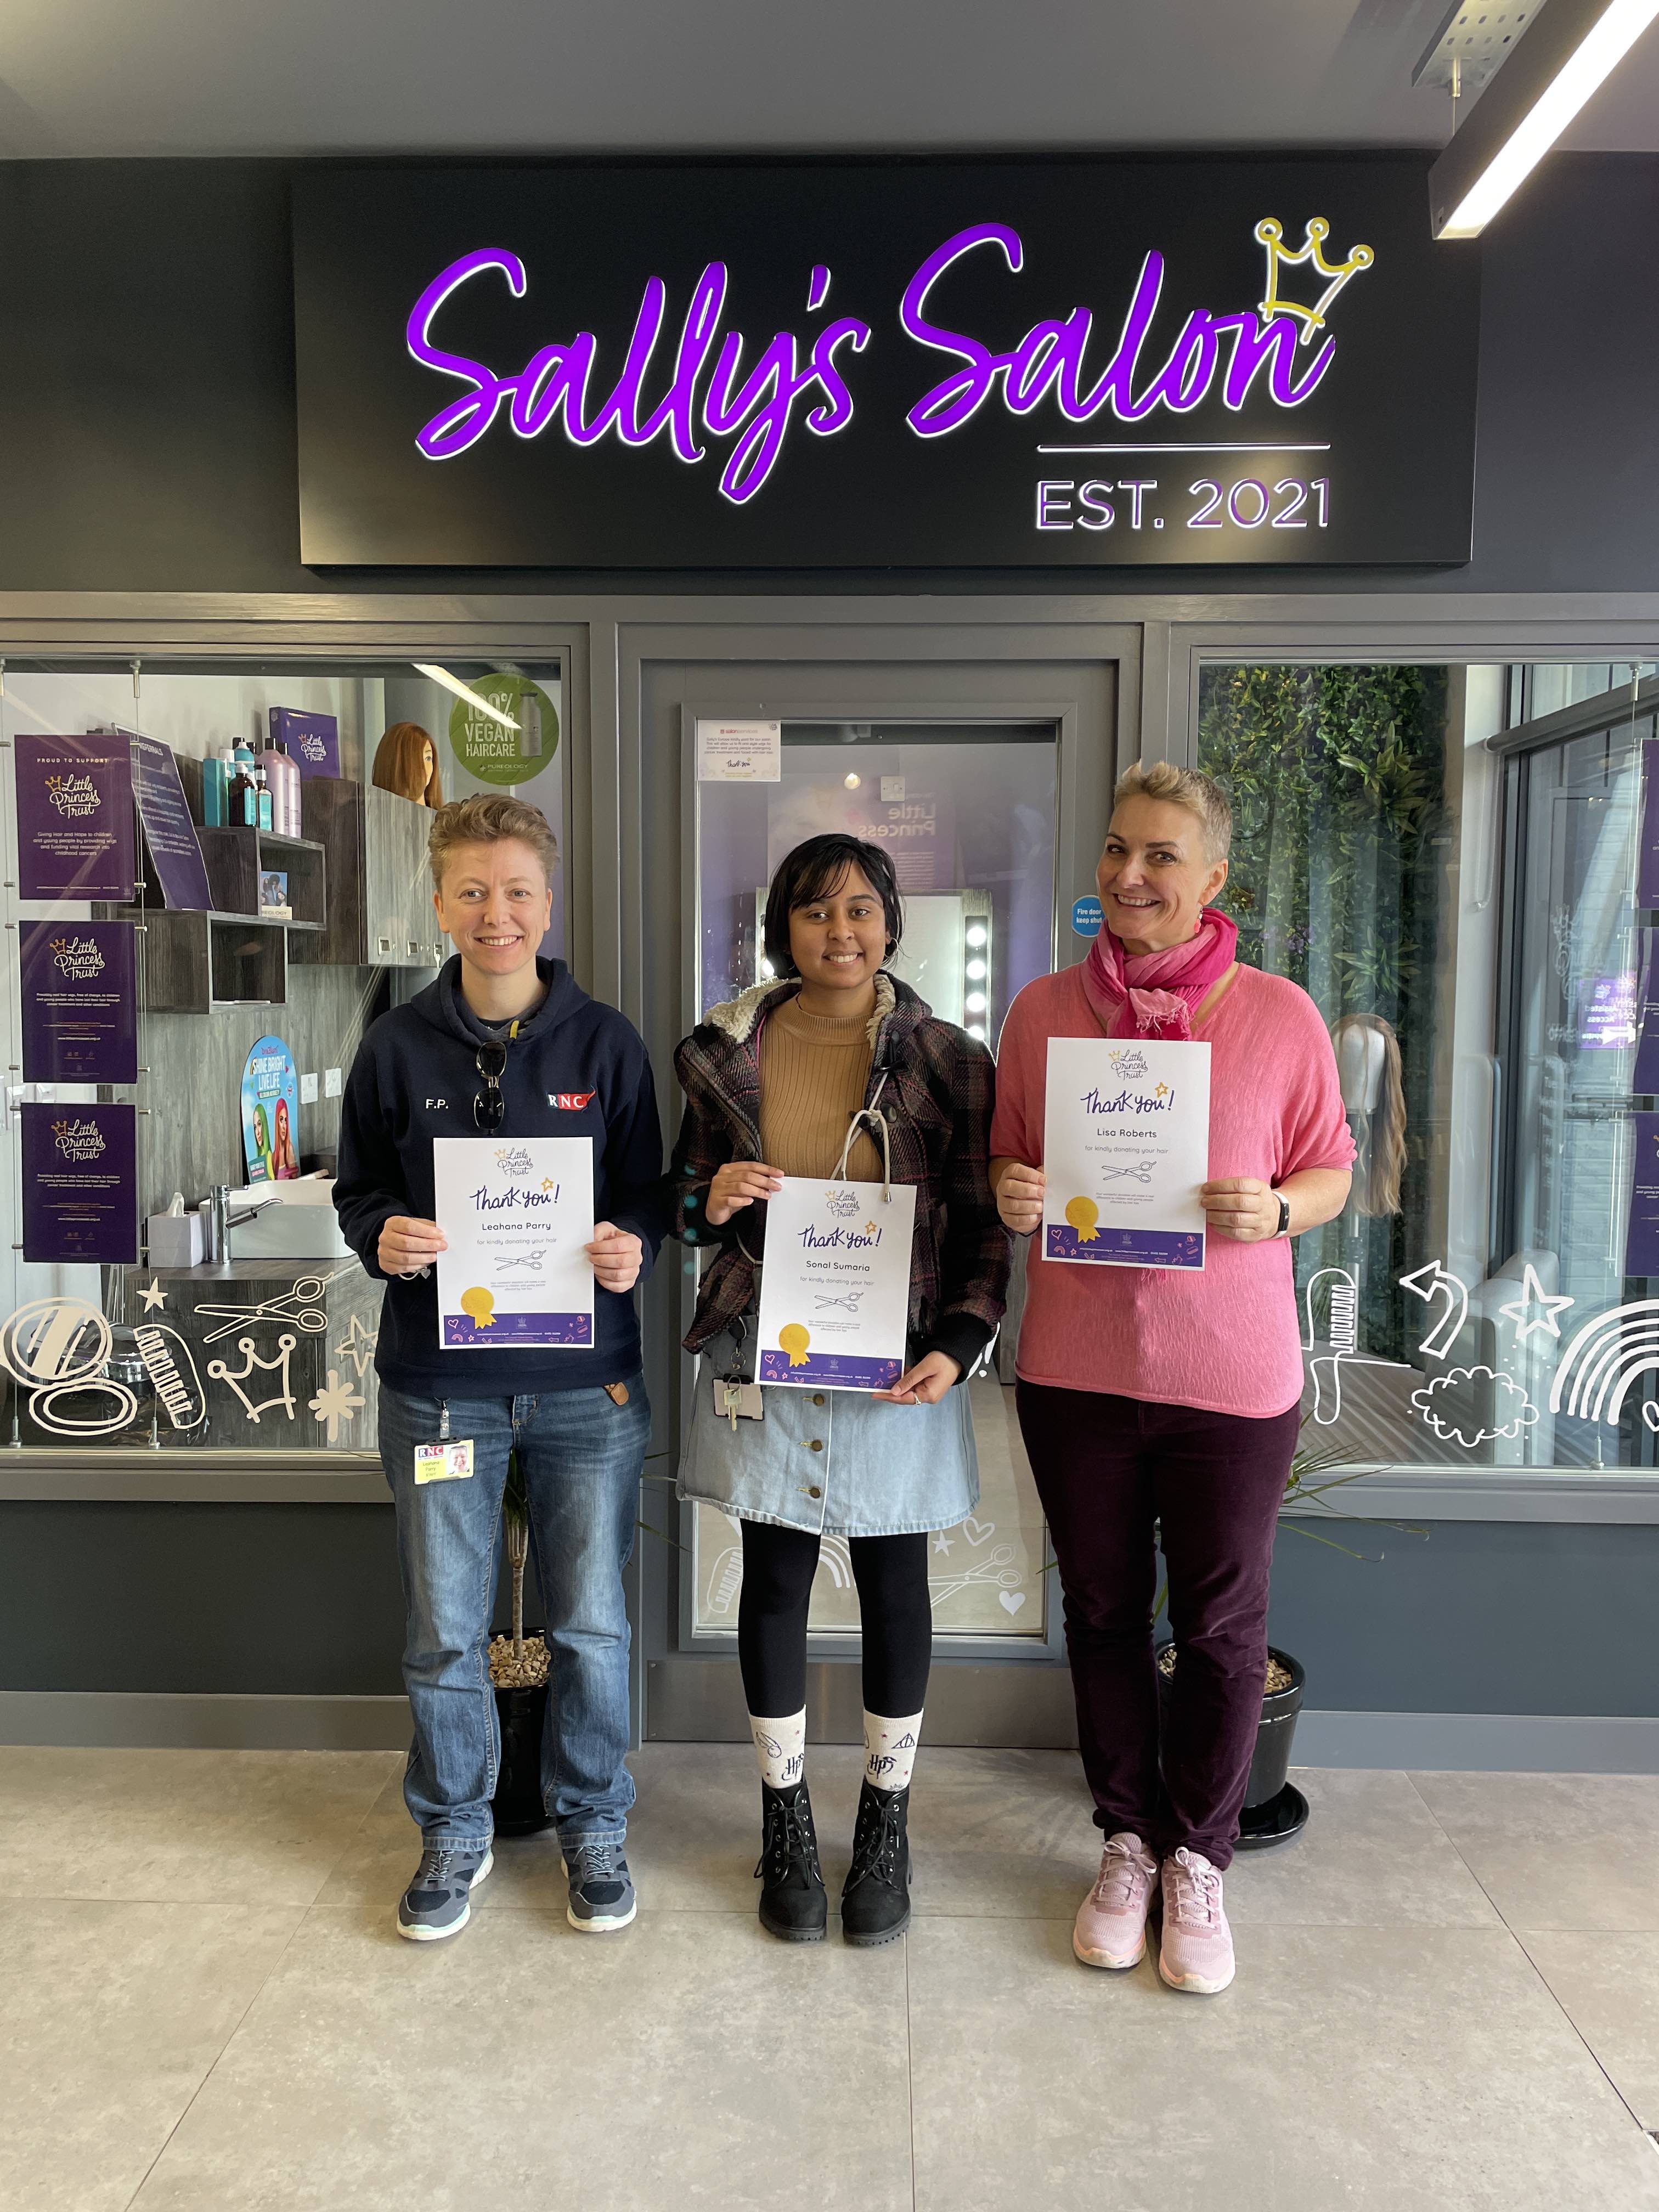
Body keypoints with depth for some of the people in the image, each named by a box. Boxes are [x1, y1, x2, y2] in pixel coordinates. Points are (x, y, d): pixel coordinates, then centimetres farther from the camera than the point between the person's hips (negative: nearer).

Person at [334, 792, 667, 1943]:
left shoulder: (606, 1040, -2)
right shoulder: (398, 1046, 0)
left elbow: (651, 1194, 3)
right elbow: (359, 1190, 8)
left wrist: (633, 1244, -18)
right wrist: (383, 1236, -14)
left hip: (587, 1381, 0)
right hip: (440, 1382, 1)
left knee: (593, 1626, 11)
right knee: (445, 1632, 12)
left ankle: (594, 1824, 34)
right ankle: (455, 1832, 36)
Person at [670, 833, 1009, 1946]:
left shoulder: (945, 1059, -3)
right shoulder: (725, 1051, 3)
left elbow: (981, 1225, -2)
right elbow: (688, 1200, 13)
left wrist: (958, 1344, -15)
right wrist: (710, 1199, -11)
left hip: (897, 1362, -1)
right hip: (763, 1354, 2)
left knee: (894, 1584, 10)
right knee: (775, 1581, 10)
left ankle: (887, 1820, 32)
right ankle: (787, 1819, 31)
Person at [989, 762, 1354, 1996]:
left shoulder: (1281, 1016, -2)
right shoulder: (1043, 1010, 2)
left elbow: (1333, 1170, 4)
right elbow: (1004, 1165, 11)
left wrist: (1273, 1212, -16)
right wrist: (1010, 1194, -11)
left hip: (1233, 1377, -1)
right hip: (1074, 1370, 2)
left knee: (1222, 1627, 10)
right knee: (1104, 1613, 15)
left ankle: (1200, 1858, 33)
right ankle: (1128, 1840, 36)